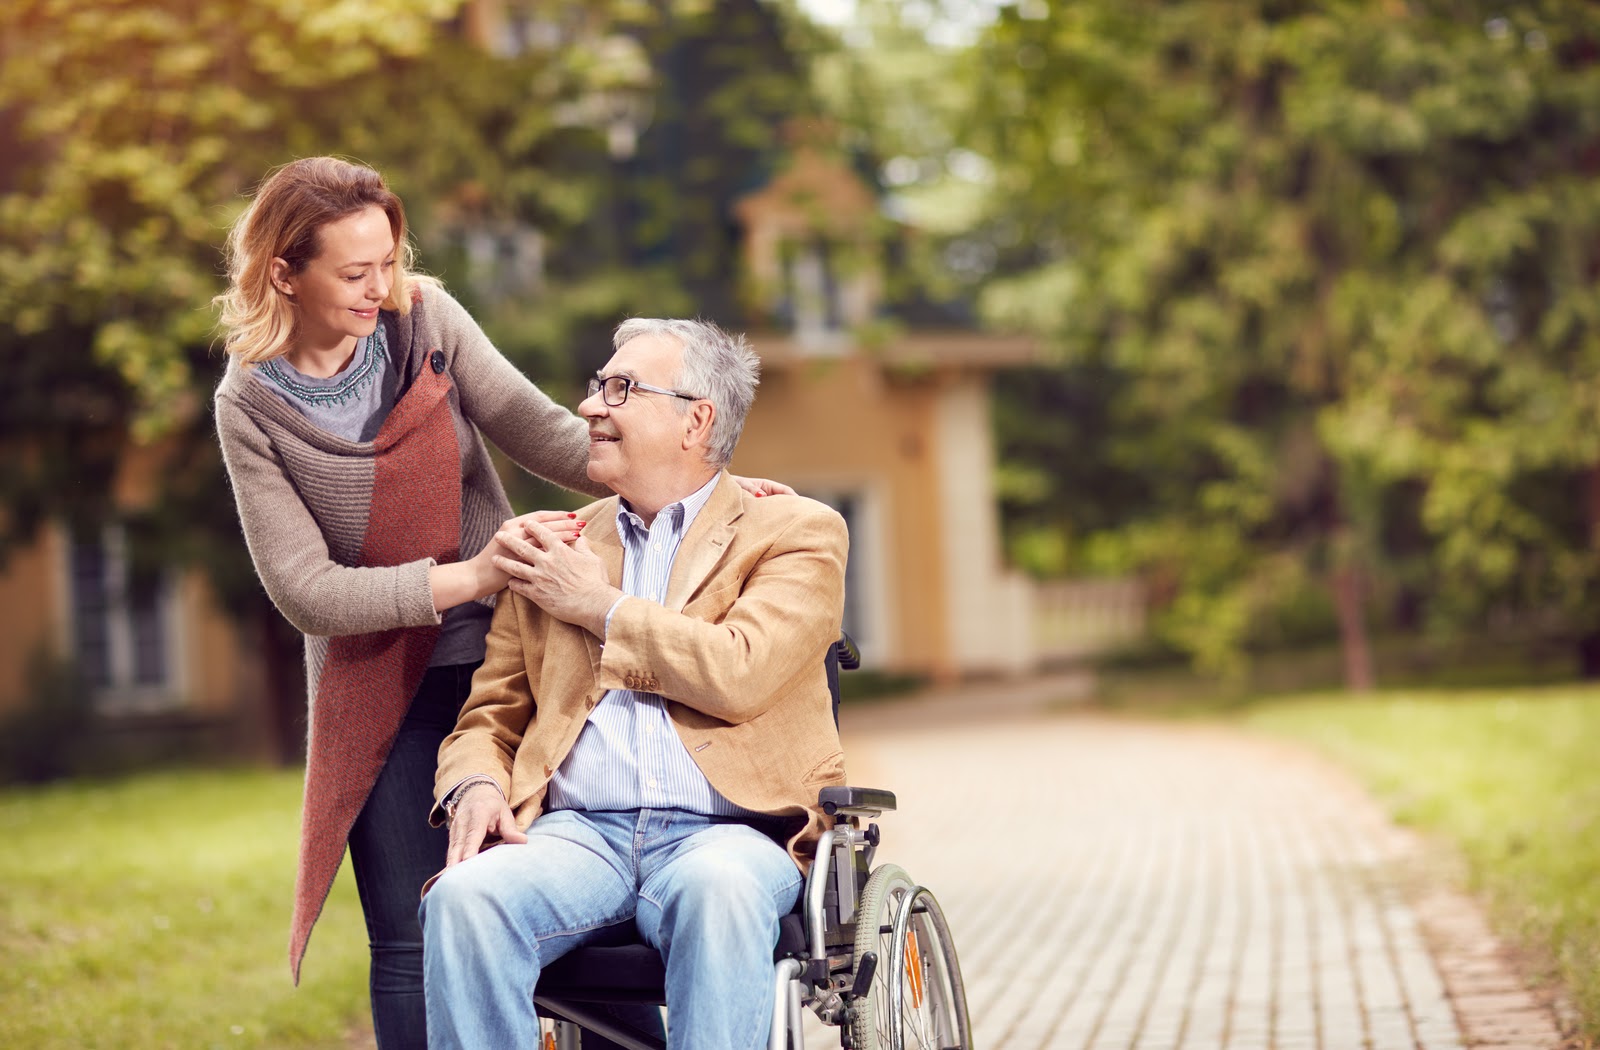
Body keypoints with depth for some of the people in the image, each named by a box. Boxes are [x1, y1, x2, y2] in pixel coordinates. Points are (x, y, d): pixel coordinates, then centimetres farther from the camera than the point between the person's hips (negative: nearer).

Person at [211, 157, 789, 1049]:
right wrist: (467, 577, -23)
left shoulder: (424, 317, -3)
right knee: (411, 943, 1)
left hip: (501, 654, 1)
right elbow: (305, 589, -13)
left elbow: (540, 430, -7)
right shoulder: (252, 406, -8)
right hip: (380, 689, -1)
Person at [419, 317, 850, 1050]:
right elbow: (489, 716, 23)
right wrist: (474, 787, -1)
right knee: (463, 898, -30)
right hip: (577, 832, 3)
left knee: (718, 890, -38)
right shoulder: (554, 550, 23)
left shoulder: (795, 533, 11)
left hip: (728, 830, -3)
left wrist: (599, 607, 2)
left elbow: (741, 674, -8)